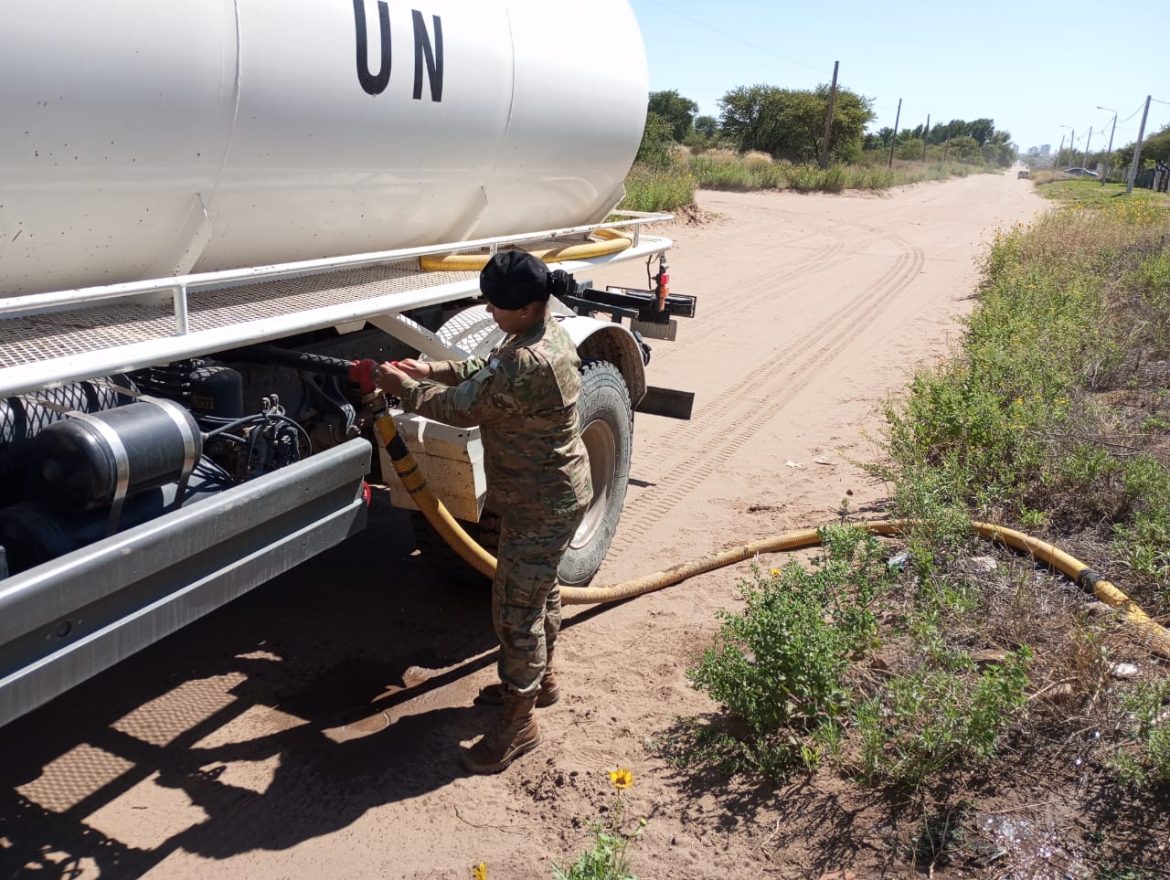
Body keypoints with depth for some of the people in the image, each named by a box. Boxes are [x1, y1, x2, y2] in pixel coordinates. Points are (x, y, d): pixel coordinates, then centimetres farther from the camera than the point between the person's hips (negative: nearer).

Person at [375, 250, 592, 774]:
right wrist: (430, 371, 1)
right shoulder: (543, 333, 0)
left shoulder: (530, 364, -33)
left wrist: (403, 388, -8)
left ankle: (519, 723, 17)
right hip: (553, 495, 10)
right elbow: (485, 374, 13)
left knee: (515, 611, 1)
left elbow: (463, 407, -23)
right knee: (540, 591, 25)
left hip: (540, 506, -10)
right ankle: (539, 679, 45)